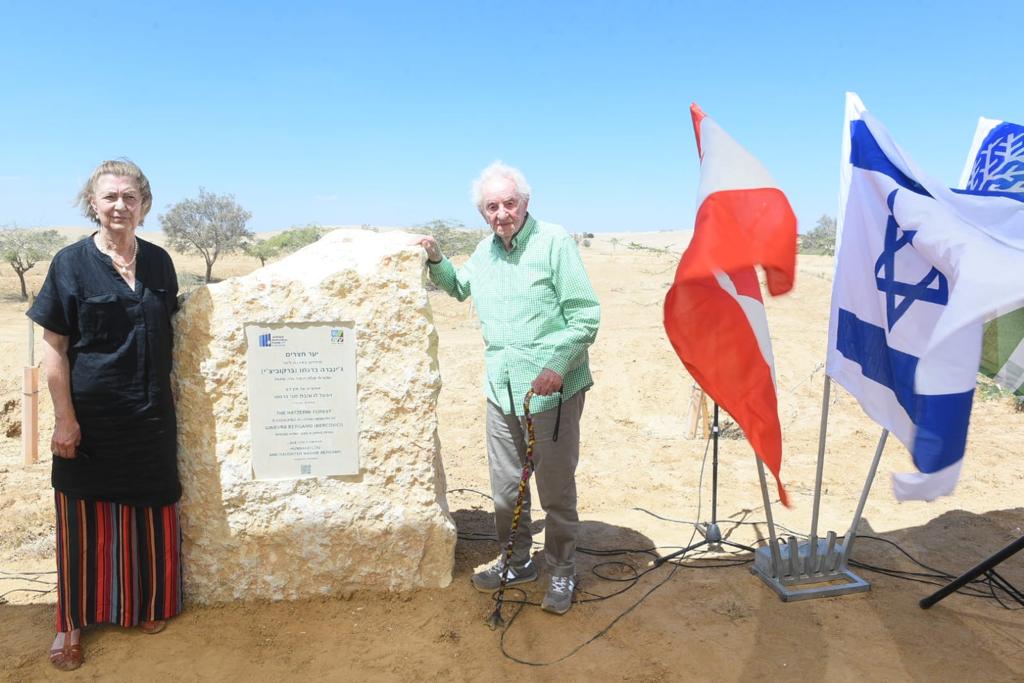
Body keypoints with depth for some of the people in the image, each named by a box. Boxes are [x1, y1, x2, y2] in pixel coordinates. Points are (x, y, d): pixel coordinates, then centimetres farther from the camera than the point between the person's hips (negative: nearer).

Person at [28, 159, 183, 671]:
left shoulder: (158, 261, 4)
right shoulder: (71, 263, -7)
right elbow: (53, 347, -7)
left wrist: (162, 395, 9)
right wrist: (64, 418, -11)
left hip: (150, 414, 3)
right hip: (90, 415, -3)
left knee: (150, 513, 12)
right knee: (86, 519, 8)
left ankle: (146, 605, 32)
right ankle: (73, 622, 26)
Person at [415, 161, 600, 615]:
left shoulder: (554, 242, -10)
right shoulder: (484, 252, 11)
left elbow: (585, 315, -12)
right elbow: (458, 287, 32)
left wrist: (559, 364, -22)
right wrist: (436, 260, 14)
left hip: (552, 390, -6)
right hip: (501, 390, 6)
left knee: (556, 489, 6)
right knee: (505, 487, 16)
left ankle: (561, 572, 25)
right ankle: (517, 562, 36)